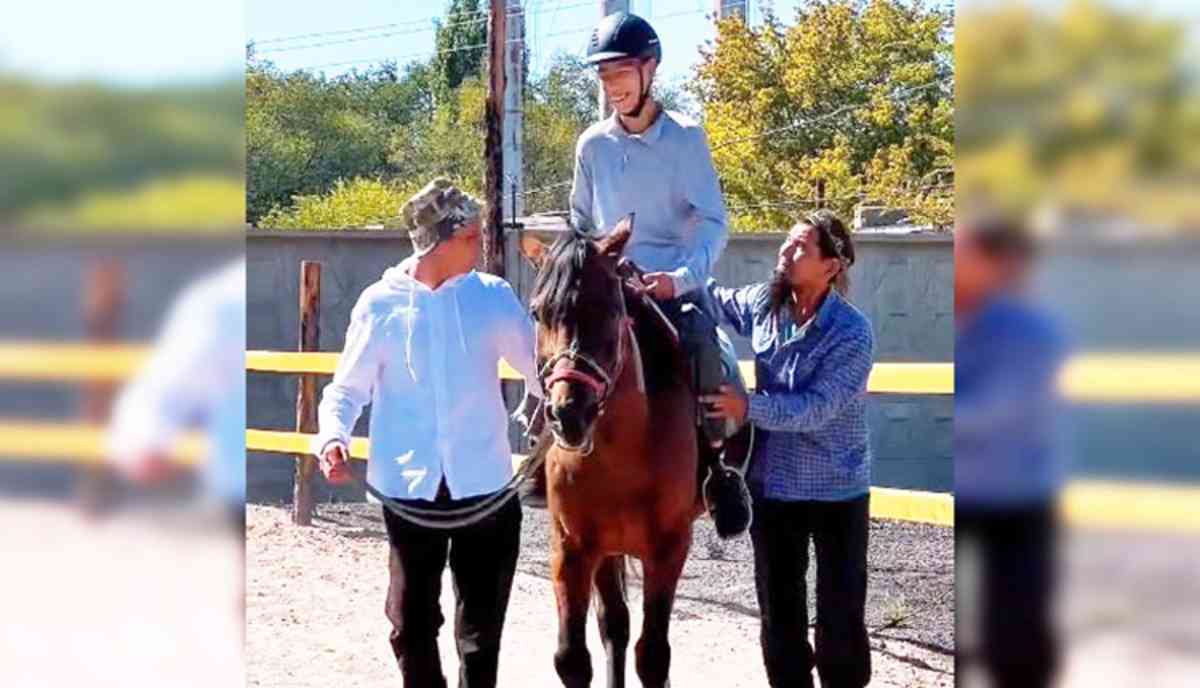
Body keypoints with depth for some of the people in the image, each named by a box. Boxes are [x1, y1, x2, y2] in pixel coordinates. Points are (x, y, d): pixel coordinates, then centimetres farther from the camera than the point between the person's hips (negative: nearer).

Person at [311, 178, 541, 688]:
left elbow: (540, 369, 7)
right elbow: (348, 388, 2)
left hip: (483, 483, 1)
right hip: (411, 483, -1)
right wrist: (333, 437, -16)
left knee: (482, 622, 8)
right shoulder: (381, 304, -3)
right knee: (412, 621, 5)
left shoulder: (494, 297, 0)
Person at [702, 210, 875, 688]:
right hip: (772, 484, 5)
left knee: (840, 612, 4)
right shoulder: (763, 304, -3)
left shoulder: (853, 335, -20)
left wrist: (749, 407, -35)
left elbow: (816, 407, -26)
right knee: (778, 608, 14)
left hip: (836, 491, -5)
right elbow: (717, 301, 15)